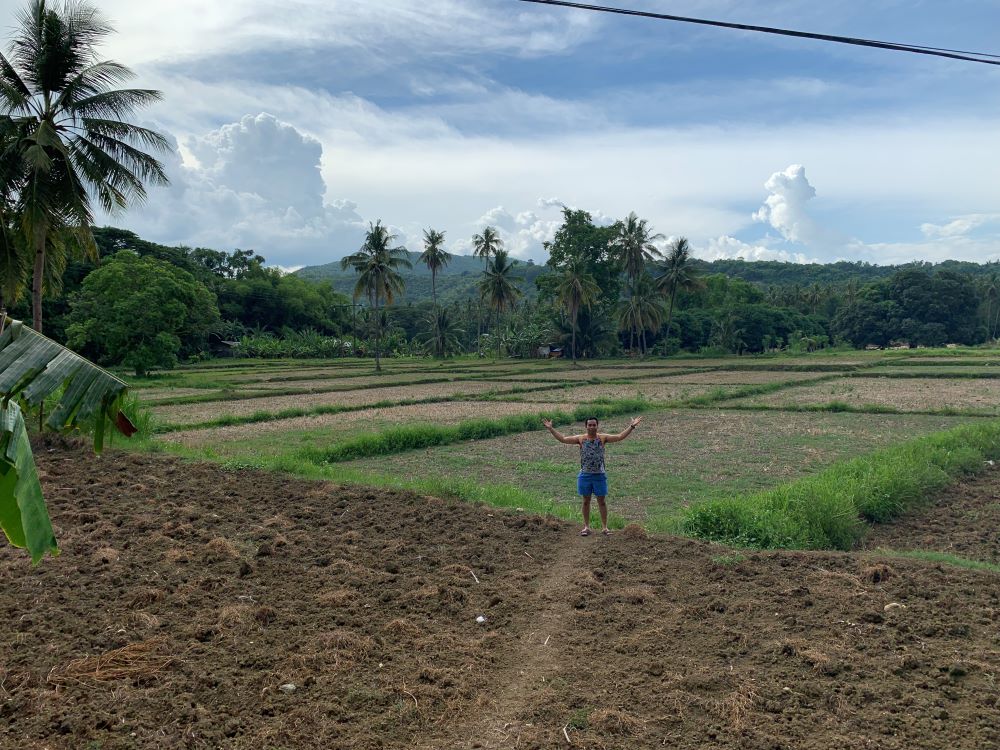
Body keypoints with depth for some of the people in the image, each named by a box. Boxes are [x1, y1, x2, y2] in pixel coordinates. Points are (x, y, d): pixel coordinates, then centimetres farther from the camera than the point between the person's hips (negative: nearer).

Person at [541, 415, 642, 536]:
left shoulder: (603, 438, -3)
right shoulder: (580, 439, -1)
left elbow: (620, 436, -8)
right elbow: (563, 439, -2)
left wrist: (631, 427, -17)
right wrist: (551, 429, -8)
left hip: (600, 475, -1)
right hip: (585, 475, 1)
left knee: (601, 501, 6)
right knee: (586, 501, 9)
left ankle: (604, 527, 14)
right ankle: (586, 527, 19)